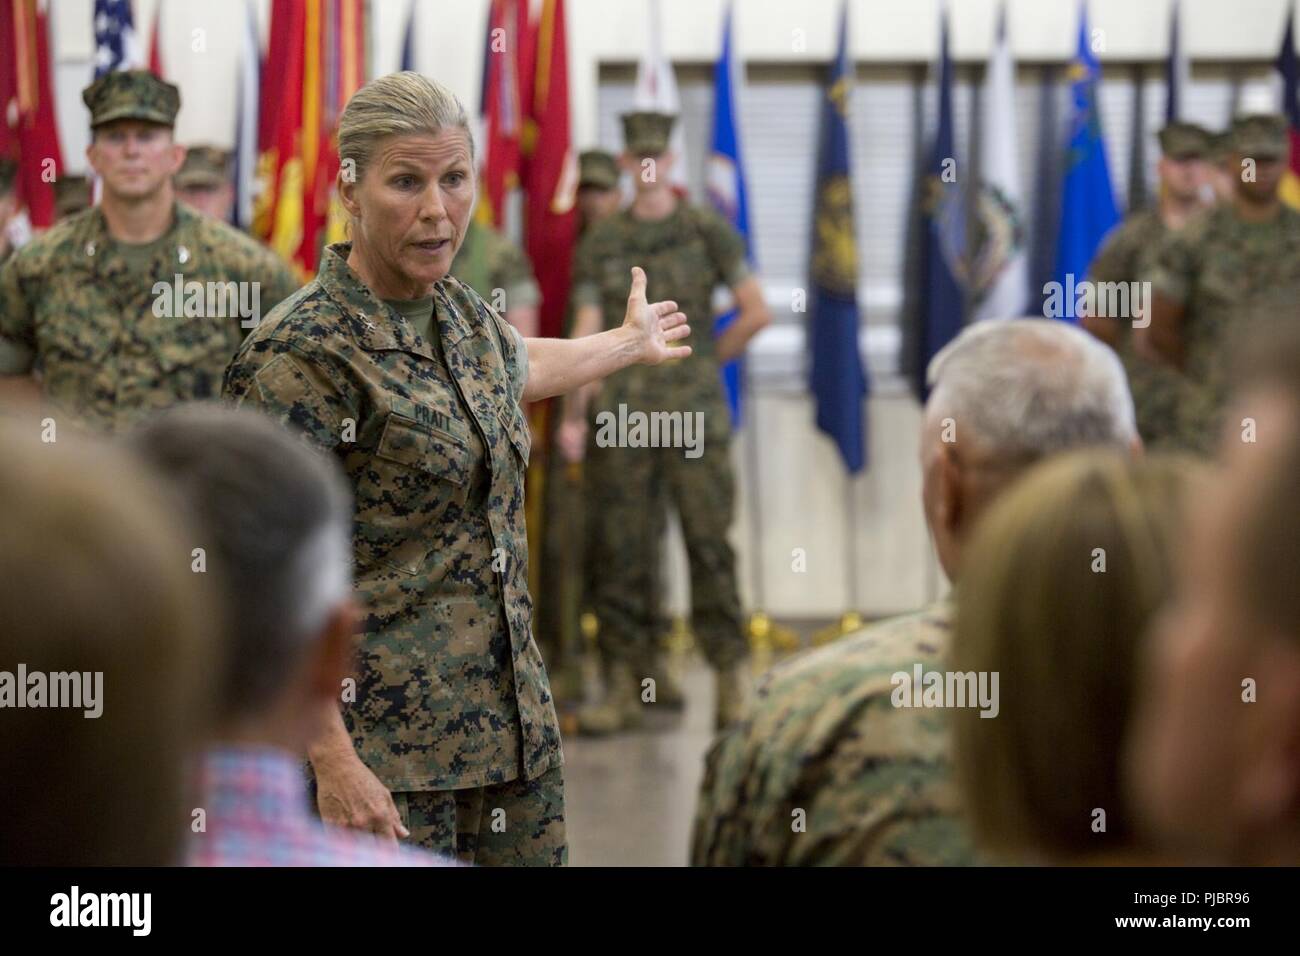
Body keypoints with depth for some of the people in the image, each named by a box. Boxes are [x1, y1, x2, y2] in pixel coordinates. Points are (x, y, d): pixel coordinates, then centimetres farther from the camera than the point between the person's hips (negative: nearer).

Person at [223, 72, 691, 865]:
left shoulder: (460, 313, 7)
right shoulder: (305, 354, -16)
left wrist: (630, 343, 50)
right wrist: (333, 762, -24)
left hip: (512, 724, 7)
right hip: (387, 747, -7)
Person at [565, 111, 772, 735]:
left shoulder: (708, 233, 5)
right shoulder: (600, 244, 9)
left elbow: (756, 313, 2)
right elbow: (587, 332, 4)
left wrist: (710, 358, 5)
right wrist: (574, 413, -4)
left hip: (694, 408, -2)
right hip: (621, 410, 2)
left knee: (709, 539, -3)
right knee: (620, 548, 2)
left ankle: (731, 681, 2)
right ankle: (625, 684, 8)